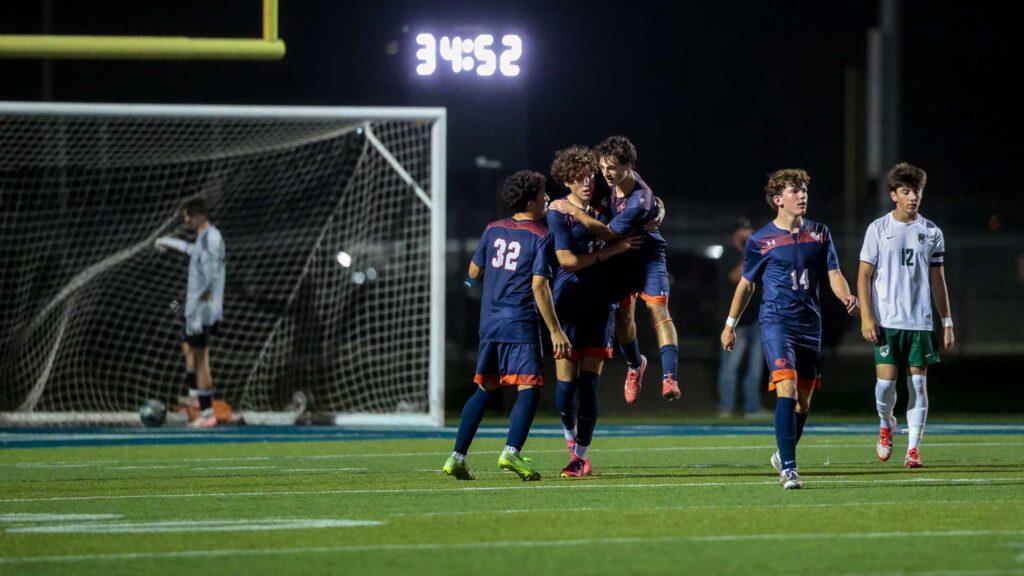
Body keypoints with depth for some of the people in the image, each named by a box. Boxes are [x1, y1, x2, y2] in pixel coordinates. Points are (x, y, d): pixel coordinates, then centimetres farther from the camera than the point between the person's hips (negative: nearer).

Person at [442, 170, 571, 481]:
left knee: (484, 389, 14)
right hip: (521, 325, -6)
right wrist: (555, 331, -13)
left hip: (489, 323, 6)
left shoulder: (493, 230, 10)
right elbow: (539, 285, -15)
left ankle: (457, 457, 9)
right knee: (530, 387, -5)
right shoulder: (541, 237, -7)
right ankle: (511, 452, -23)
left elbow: (473, 273, 17)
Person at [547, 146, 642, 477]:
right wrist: (613, 249, -17)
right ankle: (571, 439, 24)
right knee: (566, 384, -4)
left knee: (589, 384, -1)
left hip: (599, 305, 3)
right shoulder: (558, 214, -6)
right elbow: (568, 260, -16)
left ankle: (581, 456, 7)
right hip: (568, 306, -3)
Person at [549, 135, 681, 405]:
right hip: (620, 256, 6)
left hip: (647, 254, -6)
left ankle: (670, 377, -33)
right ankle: (635, 366, 35)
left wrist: (574, 211, -23)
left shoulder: (640, 203, -33)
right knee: (623, 314, 8)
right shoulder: (611, 182, -11)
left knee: (657, 308, -21)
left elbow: (607, 233, -26)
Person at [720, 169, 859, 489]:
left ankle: (783, 456, 33)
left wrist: (847, 297, -14)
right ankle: (788, 468, -24)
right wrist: (730, 324, 13)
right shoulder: (761, 240, 0)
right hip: (776, 322, -4)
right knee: (787, 388, -21)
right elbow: (746, 283, 10)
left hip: (809, 324, 4)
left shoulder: (819, 234, 9)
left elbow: (833, 274, 8)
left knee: (803, 401, 10)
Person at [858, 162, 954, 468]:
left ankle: (913, 449, 1)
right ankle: (886, 425, 22)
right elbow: (864, 275, 2)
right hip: (886, 320, -2)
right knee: (885, 380, -8)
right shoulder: (878, 229, 2)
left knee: (918, 382, -2)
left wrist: (947, 322, 9)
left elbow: (937, 280, 13)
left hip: (920, 322, 2)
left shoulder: (931, 232, 8)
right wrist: (866, 316, -8)